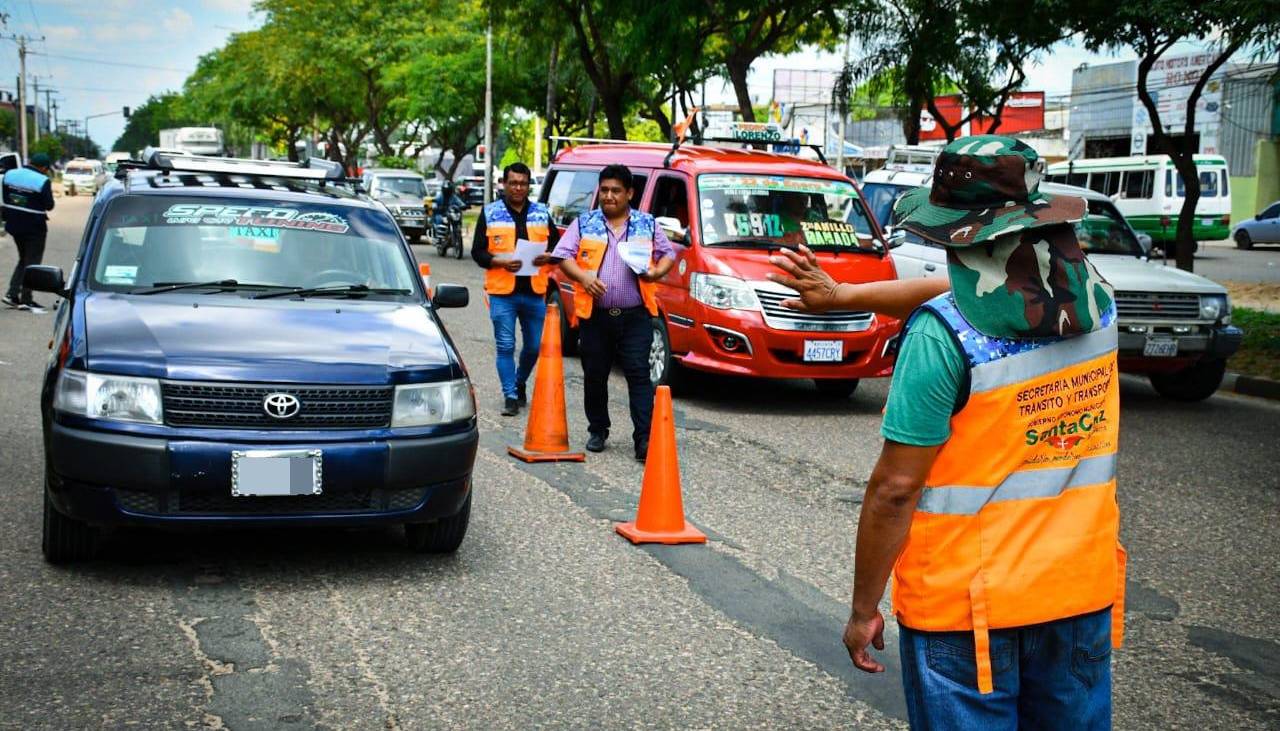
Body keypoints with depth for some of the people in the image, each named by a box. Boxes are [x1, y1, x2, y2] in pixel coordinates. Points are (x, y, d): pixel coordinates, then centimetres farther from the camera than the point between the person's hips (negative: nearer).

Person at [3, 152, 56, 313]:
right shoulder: (42, 181, -17)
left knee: (23, 259, 20)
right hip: (34, 227, -6)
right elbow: (49, 205, -13)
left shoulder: (9, 174, 3)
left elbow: (5, 198, 9)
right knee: (32, 262, 5)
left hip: (14, 224, 6)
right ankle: (26, 299, 5)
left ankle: (12, 293, 11)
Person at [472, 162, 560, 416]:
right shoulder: (490, 213, 4)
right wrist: (500, 262, -16)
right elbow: (477, 251, 2)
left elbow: (557, 245, 14)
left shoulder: (542, 213, 11)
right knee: (506, 346, -2)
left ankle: (520, 383, 33)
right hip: (502, 292, -2)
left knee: (534, 346, 9)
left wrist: (548, 257, -9)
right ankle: (510, 396, 5)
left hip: (534, 292, 2)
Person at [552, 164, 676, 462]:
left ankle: (644, 438, -10)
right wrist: (582, 276, -16)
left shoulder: (648, 225, 9)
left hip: (636, 316, -1)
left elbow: (668, 253, 16)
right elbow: (563, 255, 3)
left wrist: (657, 272, -6)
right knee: (594, 376, 9)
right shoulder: (584, 223, 7)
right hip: (595, 315, 1)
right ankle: (597, 431, 25)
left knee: (639, 375, -8)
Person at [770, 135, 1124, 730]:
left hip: (968, 606, -6)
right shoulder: (1093, 297, -1)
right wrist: (846, 295, 21)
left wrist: (863, 609, -7)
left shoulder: (942, 337, -20)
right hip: (1083, 591, 6)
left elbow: (895, 488, -18)